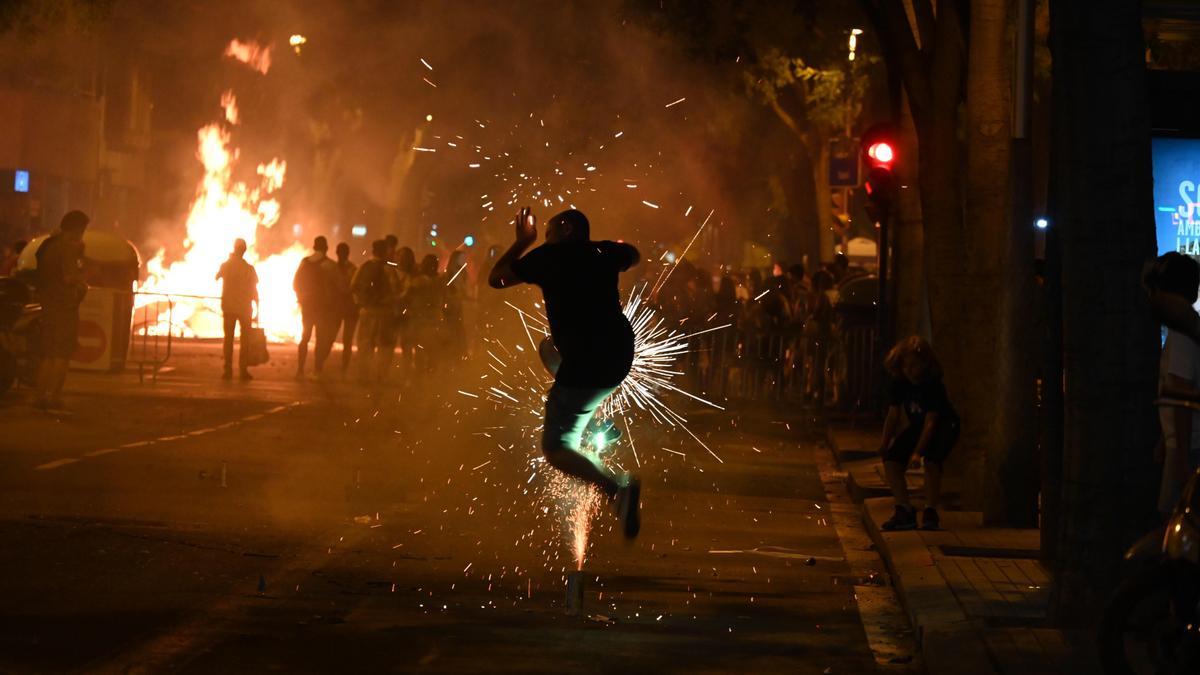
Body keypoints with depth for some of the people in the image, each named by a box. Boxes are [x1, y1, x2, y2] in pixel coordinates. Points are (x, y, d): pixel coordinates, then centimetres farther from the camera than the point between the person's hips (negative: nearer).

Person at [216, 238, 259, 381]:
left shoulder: (225, 266, -2)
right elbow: (254, 291, -7)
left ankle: (228, 370, 0)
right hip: (245, 309, -2)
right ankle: (243, 370, -2)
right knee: (245, 339, 5)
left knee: (228, 338, 7)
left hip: (228, 308, 2)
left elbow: (216, 277, 21)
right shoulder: (249, 268, -8)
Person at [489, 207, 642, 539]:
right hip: (620, 358, 7)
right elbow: (633, 254, 37)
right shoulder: (604, 252, 13)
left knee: (555, 447, -2)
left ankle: (617, 488, -30)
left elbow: (495, 278, 7)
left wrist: (523, 241, 18)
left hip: (585, 365, -7)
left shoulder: (548, 256, -2)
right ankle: (592, 424, 24)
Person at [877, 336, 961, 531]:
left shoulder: (934, 386, -27)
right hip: (917, 427, 6)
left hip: (944, 426, -6)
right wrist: (884, 443, -13)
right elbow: (894, 415, -5)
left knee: (931, 461, -32)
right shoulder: (899, 384, -11)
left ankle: (930, 511, -19)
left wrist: (918, 451, -35)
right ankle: (904, 511, -7)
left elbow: (930, 422, -30)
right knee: (891, 459, -13)